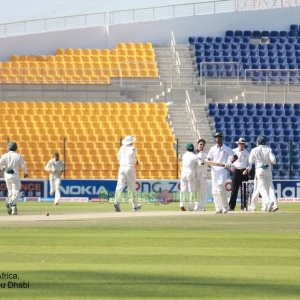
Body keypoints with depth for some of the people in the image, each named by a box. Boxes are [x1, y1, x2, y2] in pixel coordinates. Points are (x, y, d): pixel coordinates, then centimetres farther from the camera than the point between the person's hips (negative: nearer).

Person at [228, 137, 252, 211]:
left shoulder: (247, 153, 9)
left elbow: (249, 163, 9)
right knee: (234, 190, -6)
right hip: (236, 171, -1)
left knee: (244, 190, 1)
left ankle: (243, 206, 5)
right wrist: (231, 166, -14)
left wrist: (247, 170, -9)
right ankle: (231, 207, -5)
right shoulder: (233, 151, 5)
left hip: (244, 172, 2)